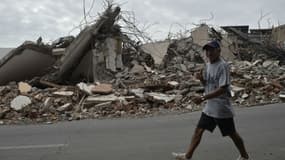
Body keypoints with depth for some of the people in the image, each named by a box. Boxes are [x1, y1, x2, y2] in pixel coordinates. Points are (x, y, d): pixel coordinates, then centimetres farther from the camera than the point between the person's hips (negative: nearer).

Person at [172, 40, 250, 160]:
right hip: (209, 107, 7)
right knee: (198, 130, 8)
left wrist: (203, 98, -30)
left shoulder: (223, 66, -19)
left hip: (221, 108, -7)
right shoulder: (208, 65, 7)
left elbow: (222, 89, -26)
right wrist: (201, 78, -6)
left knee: (231, 133, 10)